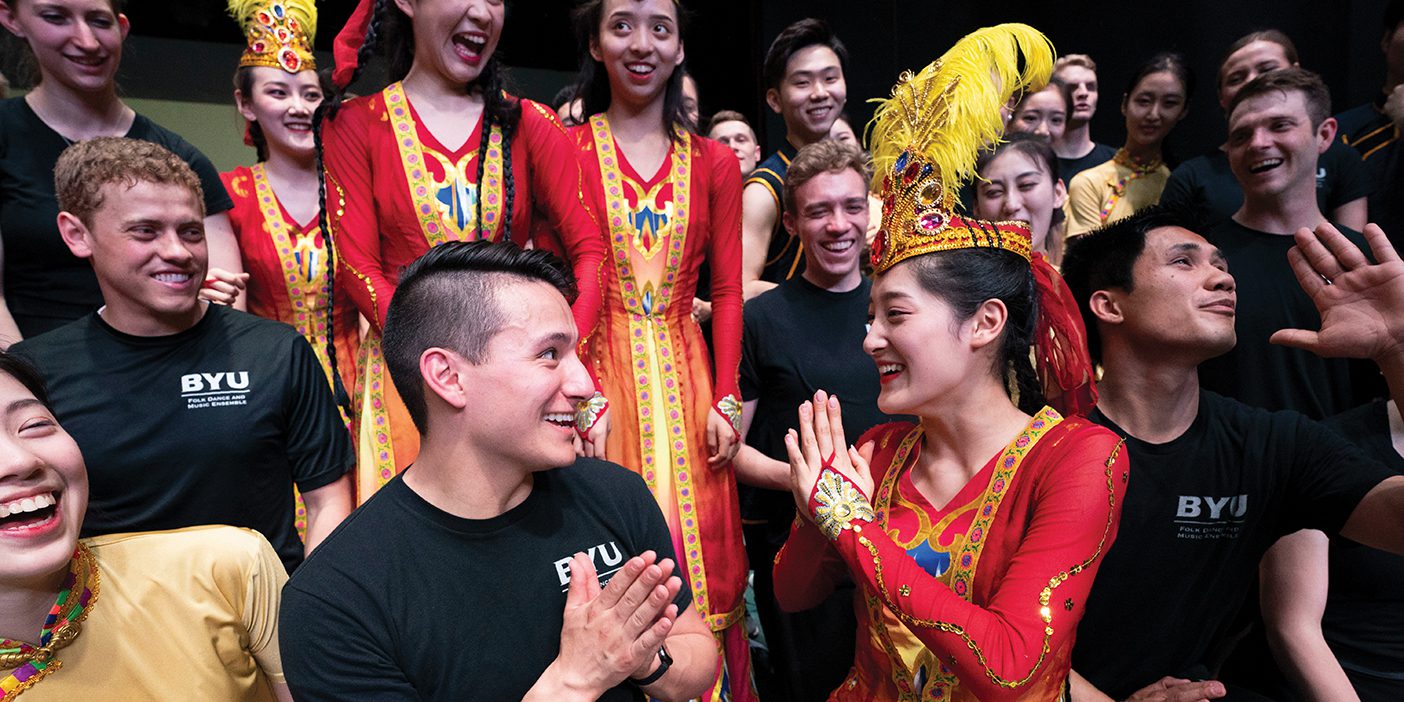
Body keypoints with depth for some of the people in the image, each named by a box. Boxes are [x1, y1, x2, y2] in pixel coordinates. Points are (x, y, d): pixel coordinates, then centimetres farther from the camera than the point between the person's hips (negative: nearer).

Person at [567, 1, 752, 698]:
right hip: (594, 372, -2)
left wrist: (725, 399, -3)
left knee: (696, 551, 9)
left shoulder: (714, 163, 9)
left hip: (684, 377, 2)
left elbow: (726, 292, 6)